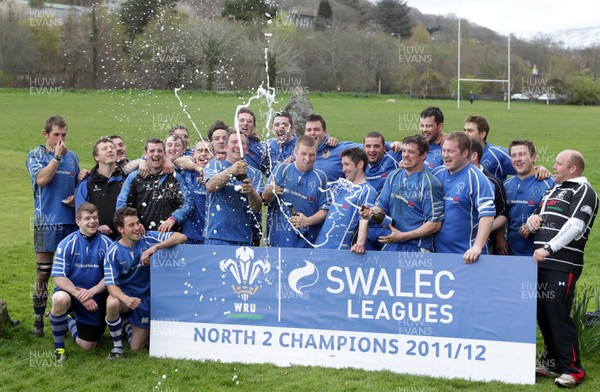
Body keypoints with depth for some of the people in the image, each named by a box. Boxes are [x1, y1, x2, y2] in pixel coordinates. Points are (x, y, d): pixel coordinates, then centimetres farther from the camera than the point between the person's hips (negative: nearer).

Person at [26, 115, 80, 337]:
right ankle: (38, 321, 7)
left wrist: (76, 198, 2)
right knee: (43, 274, 0)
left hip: (71, 221, 3)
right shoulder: (36, 156, 2)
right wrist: (57, 156, -13)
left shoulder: (72, 157, 13)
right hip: (46, 221, -3)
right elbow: (41, 179, -16)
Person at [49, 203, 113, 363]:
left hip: (95, 298, 2)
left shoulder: (106, 244, -7)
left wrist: (91, 292, -23)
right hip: (70, 291, -2)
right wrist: (79, 295, -26)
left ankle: (69, 323, 40)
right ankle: (58, 346, -13)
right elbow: (58, 278, -14)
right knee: (60, 299, -39)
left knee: (87, 346, 5)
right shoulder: (67, 244, -10)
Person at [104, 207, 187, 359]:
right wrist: (126, 299, -41)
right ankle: (117, 345, -11)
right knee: (112, 304, -39)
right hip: (124, 294, -1)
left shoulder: (148, 238, -12)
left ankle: (129, 326, 41)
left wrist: (154, 248, -32)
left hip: (146, 298, 1)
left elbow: (181, 237, -19)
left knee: (136, 348, 3)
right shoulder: (113, 252, -13)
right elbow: (111, 285, -19)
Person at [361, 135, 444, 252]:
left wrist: (403, 236, -14)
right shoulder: (393, 176, 10)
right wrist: (371, 212, -11)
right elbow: (382, 206, 13)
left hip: (417, 247, -5)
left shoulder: (430, 184, -9)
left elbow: (435, 225, -12)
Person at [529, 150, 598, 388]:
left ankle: (572, 369, -3)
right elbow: (538, 218, 31)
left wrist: (549, 248, -22)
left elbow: (575, 225, -17)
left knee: (559, 315, -10)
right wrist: (532, 219, 7)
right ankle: (553, 363, 21)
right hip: (541, 263, 8)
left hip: (563, 265, -8)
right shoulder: (552, 190, 24)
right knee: (543, 315, 10)